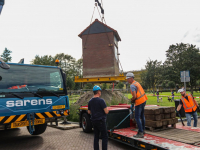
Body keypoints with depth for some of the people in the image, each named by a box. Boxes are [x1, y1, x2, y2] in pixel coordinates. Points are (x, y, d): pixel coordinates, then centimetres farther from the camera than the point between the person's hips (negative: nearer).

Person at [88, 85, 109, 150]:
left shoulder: (90, 101, 5)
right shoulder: (101, 100, -16)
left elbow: (89, 112, 12)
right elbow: (106, 112, -17)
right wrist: (107, 109, 3)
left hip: (94, 120, 7)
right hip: (101, 121, -7)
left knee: (96, 137, 13)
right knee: (104, 137, 2)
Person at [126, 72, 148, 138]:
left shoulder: (132, 85, -18)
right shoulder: (137, 83, 12)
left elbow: (134, 96, -25)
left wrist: (132, 100, -5)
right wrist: (133, 99, 19)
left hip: (139, 102, -10)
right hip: (143, 100, 10)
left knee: (137, 117, -5)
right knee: (142, 116, 19)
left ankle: (140, 133, -3)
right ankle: (142, 130, 32)